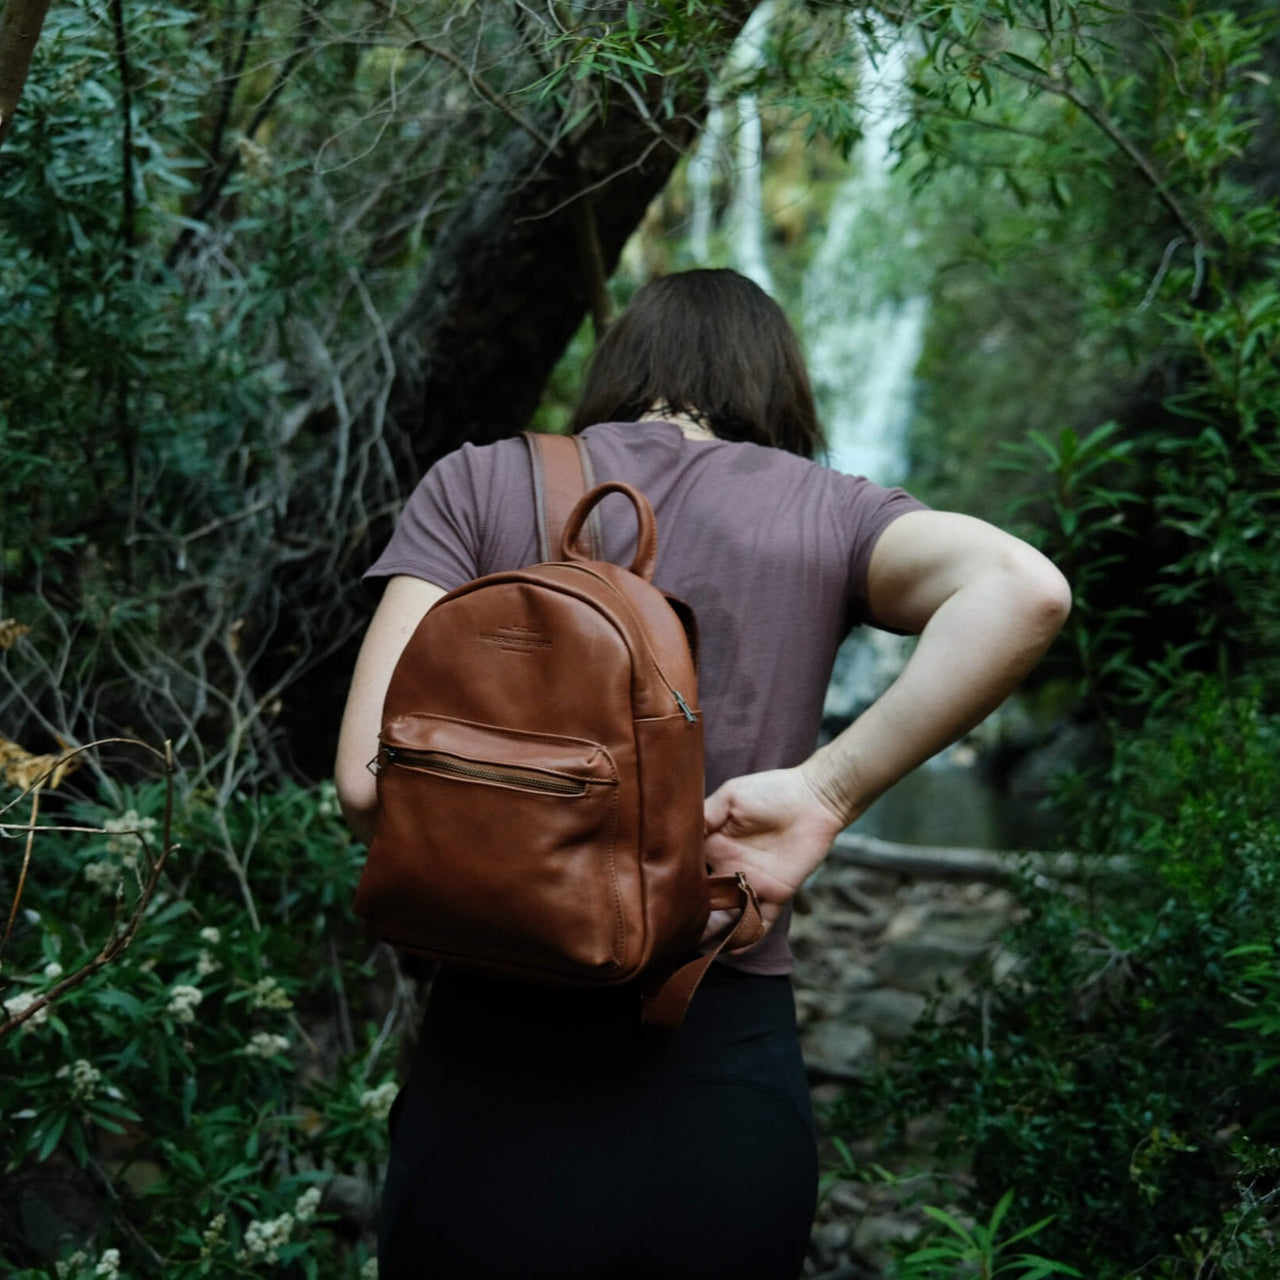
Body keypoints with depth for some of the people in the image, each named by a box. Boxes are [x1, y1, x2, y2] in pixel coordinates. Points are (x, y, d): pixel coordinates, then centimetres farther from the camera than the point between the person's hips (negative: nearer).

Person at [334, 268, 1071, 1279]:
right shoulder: (825, 510, 5)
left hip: (493, 1075, -1)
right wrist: (826, 788, -10)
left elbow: (373, 779, -8)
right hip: (728, 1090, 1)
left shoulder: (478, 484, 3)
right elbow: (1025, 590, -14)